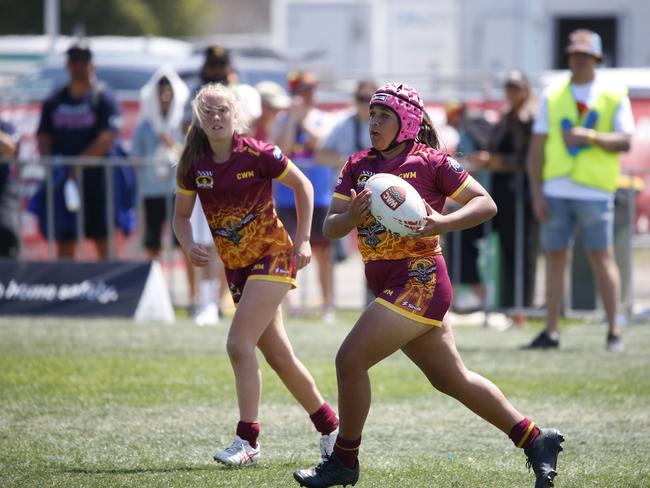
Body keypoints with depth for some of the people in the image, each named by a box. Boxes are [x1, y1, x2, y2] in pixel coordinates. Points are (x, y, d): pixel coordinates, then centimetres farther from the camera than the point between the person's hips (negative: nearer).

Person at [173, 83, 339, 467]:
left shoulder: (258, 154, -15)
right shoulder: (193, 164, -3)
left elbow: (302, 185, -2)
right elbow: (182, 215, 8)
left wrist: (303, 240, -6)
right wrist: (189, 246, -12)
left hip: (272, 255, -6)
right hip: (236, 266, 6)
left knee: (239, 344, -18)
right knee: (278, 356, 11)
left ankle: (248, 442, -12)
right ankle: (329, 425, 28)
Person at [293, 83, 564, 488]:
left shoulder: (431, 162, -6)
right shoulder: (358, 166, 11)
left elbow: (486, 204, -5)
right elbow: (330, 229, 6)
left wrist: (441, 224, -20)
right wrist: (351, 217, -16)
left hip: (419, 280, -8)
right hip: (388, 284, 8)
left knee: (350, 360, -14)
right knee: (453, 379, 14)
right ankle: (536, 440, 23)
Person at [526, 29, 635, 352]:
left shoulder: (614, 96, 5)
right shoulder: (552, 96, 12)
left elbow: (624, 141, -3)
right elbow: (537, 147, 9)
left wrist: (590, 137, -19)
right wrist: (536, 193, 2)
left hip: (595, 191, -3)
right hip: (556, 191, 3)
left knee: (602, 257, -6)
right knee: (555, 257, 4)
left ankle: (613, 332, -2)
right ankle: (550, 332, 7)